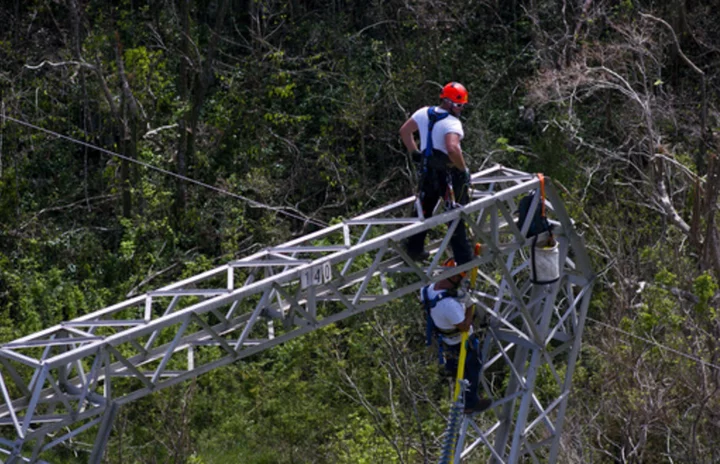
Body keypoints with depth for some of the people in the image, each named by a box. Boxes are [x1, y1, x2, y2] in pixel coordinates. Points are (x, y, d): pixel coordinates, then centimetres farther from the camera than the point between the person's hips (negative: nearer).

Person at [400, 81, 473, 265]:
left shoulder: (424, 113, 2)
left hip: (427, 168, 7)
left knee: (424, 209, 24)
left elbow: (404, 131, 13)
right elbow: (452, 149, -36)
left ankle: (414, 248, 33)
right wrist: (464, 169, -24)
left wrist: (414, 152, 20)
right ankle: (464, 259, 7)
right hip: (448, 173, -7)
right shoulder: (452, 123, -22)